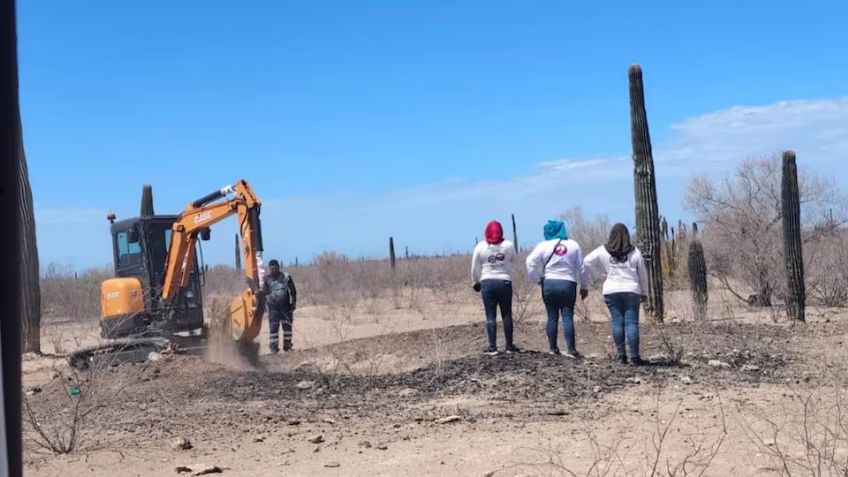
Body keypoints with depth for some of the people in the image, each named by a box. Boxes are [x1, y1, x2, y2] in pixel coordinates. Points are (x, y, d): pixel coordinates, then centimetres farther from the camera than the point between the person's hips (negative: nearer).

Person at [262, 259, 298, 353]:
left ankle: (287, 345, 17)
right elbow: (264, 292, 6)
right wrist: (267, 297, -16)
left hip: (286, 306, 1)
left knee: (287, 326, 7)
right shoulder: (267, 279, 6)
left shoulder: (286, 276, 4)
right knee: (273, 327, -6)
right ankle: (273, 346, -2)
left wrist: (294, 302, 2)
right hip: (273, 307, -1)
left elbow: (293, 290, 7)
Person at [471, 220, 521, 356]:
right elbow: (514, 263, 10)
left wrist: (476, 282, 19)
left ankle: (492, 347, 1)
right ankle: (509, 346, 13)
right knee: (507, 315, 9)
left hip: (487, 282, 0)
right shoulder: (508, 245, -1)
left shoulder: (480, 247, -1)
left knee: (490, 316, 3)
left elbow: (475, 268, 5)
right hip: (504, 282, 0)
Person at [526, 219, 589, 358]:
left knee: (552, 317, 8)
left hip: (549, 284, 0)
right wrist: (584, 286, 15)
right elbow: (581, 268, 6)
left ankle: (553, 348, 11)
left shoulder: (543, 246, -1)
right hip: (568, 284, 0)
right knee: (567, 317, -2)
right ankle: (571, 350, -9)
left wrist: (536, 279, 3)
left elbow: (531, 262, -10)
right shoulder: (573, 245, 3)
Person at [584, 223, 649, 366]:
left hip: (611, 291, 1)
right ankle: (634, 356, -6)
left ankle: (621, 354, 5)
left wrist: (600, 274, 6)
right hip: (631, 290, -1)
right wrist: (644, 292, 15)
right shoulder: (634, 252, 1)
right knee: (631, 322, -2)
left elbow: (588, 261, -2)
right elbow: (642, 273, 6)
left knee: (617, 321, 5)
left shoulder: (604, 251, 0)